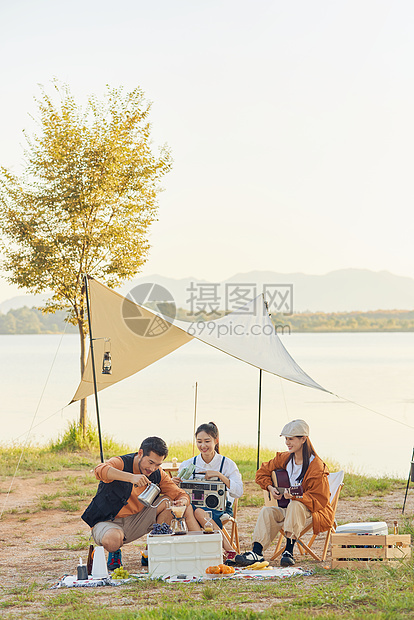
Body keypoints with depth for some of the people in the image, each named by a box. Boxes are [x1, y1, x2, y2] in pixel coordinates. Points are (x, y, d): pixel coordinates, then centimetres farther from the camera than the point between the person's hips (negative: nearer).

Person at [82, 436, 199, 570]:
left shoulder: (158, 475, -1)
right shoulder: (121, 463, -19)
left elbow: (181, 495, 1)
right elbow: (100, 470, -41)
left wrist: (182, 502, -26)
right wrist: (132, 477, -53)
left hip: (134, 523, 5)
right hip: (108, 522, -5)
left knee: (169, 501, -11)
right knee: (112, 540, -41)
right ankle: (114, 553, 0)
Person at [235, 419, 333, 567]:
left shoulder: (317, 467, -17)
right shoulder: (284, 459, 3)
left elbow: (319, 501, -20)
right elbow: (262, 472, 17)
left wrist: (294, 496, -35)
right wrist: (270, 488, -3)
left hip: (315, 512, -6)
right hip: (288, 509, 6)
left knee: (295, 506, -37)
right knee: (267, 512, -21)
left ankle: (289, 551, -38)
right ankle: (256, 552, -34)